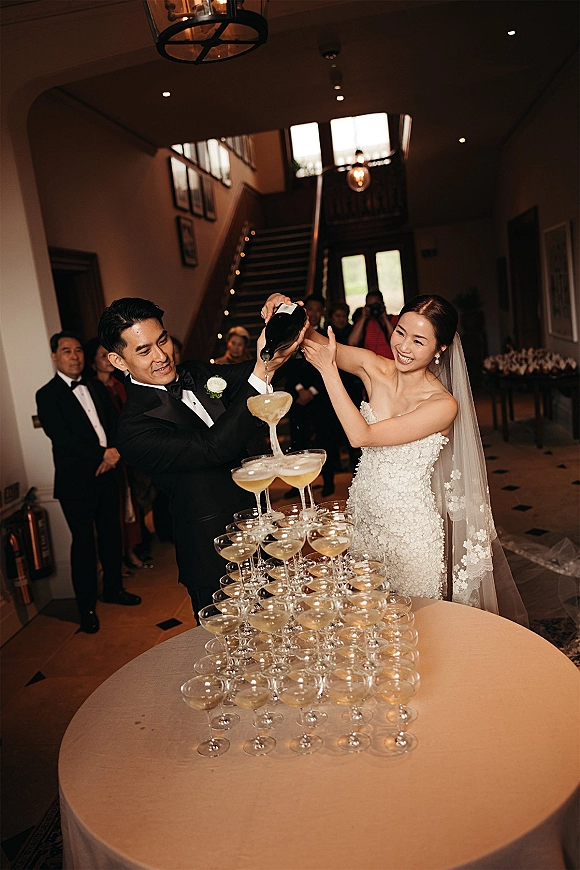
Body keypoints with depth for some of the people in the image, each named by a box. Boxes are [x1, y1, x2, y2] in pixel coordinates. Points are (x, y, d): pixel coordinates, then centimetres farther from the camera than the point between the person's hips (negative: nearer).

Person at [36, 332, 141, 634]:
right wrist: (102, 454, -19)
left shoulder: (96, 387, 13)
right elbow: (61, 438, -16)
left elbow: (114, 423, 12)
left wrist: (113, 453, -8)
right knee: (84, 543, 1)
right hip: (76, 482, -6)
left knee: (112, 535, 15)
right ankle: (86, 607, 15)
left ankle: (113, 588, 34)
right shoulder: (47, 395, -7)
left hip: (105, 474, 6)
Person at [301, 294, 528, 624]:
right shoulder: (375, 369, -7)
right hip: (365, 513, 5)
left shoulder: (443, 406, -21)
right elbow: (312, 338, -14)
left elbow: (362, 435, -26)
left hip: (410, 524, -4)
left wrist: (329, 370, -27)